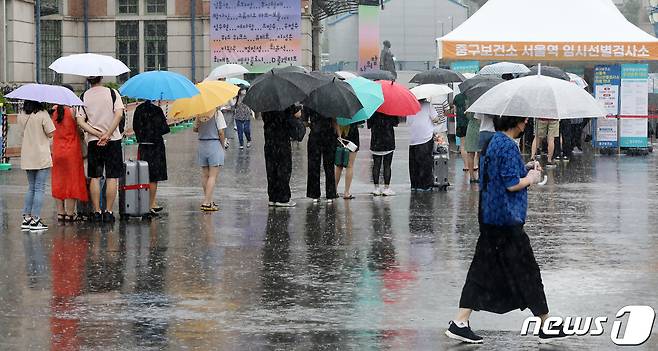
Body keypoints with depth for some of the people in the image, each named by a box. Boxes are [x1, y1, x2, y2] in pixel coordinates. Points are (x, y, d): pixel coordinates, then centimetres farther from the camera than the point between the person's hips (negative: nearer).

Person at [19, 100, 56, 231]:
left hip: (27, 158, 6)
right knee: (39, 188, 0)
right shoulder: (43, 115, -14)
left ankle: (26, 218, 11)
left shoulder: (21, 117, 3)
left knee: (31, 187, 16)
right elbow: (50, 134, -12)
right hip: (42, 156, -6)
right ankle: (35, 219, -2)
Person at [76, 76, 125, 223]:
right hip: (113, 140, -2)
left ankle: (96, 212, 6)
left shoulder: (84, 97, 1)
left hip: (93, 141, 2)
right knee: (112, 177, 3)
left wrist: (98, 134, -9)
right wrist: (107, 134, -16)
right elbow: (119, 114, -15)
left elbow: (80, 121, -7)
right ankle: (108, 212, 0)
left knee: (95, 177, 8)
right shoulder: (112, 93, -3)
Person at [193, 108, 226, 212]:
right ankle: (206, 203, -10)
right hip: (214, 144, -5)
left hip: (202, 145, 5)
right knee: (213, 176, -4)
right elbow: (221, 132, -12)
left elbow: (195, 129, 11)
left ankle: (208, 200, 22)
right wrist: (222, 146, 1)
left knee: (205, 175, 14)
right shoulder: (217, 113, -11)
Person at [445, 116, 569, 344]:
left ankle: (460, 323, 5)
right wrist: (530, 178, -4)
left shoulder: (491, 141, 12)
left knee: (482, 269, 9)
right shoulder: (508, 146, -18)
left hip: (489, 217, 9)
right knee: (527, 270, 1)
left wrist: (524, 169, 13)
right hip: (507, 220, -9)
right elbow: (512, 184, -22)